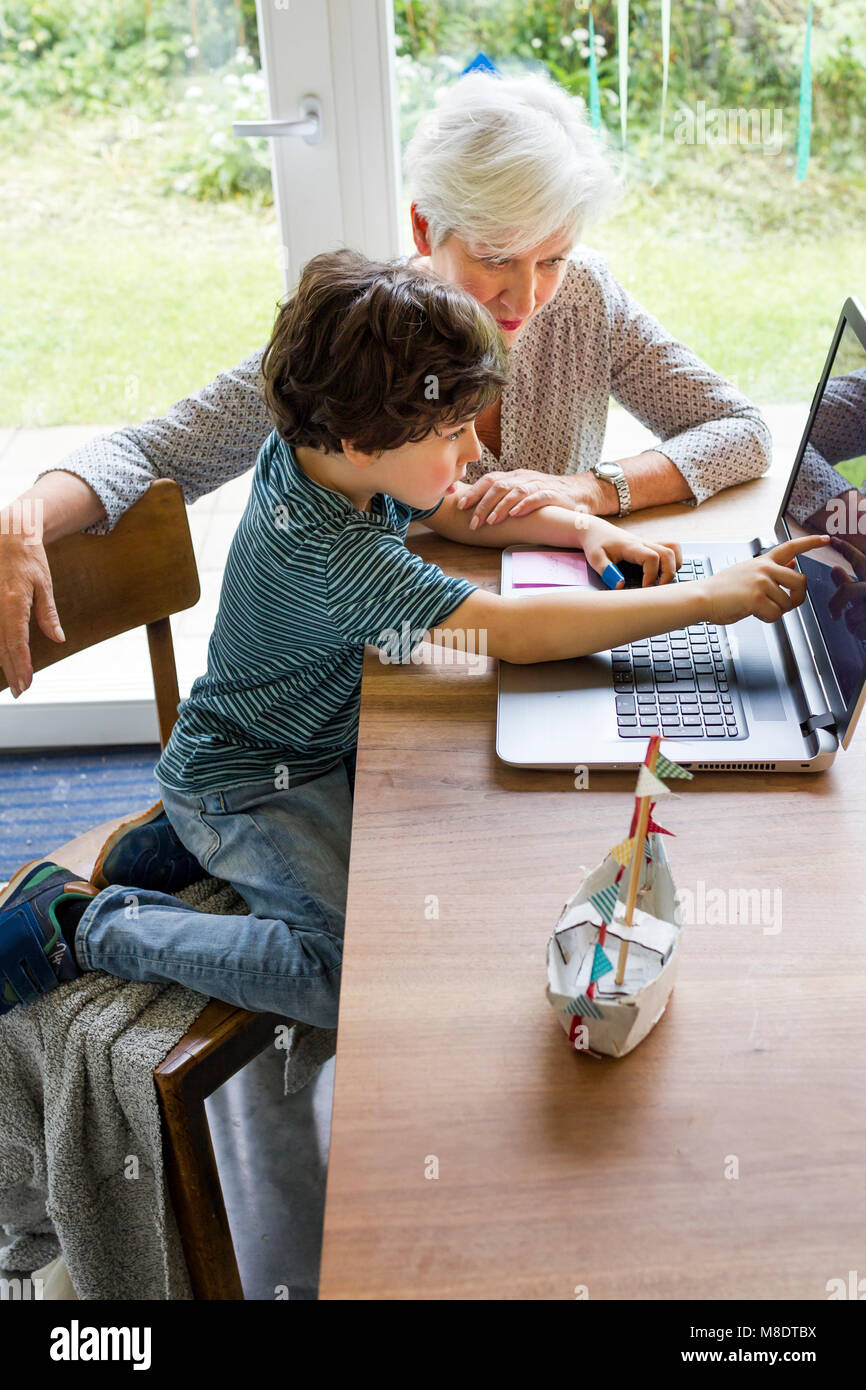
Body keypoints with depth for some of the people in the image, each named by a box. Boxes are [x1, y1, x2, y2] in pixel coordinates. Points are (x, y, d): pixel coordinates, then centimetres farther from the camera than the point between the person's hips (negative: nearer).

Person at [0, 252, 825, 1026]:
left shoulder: (312, 455, -7)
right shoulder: (330, 553, -35)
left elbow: (455, 512, 9)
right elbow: (515, 632, -40)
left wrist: (581, 528, -6)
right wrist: (708, 598, -36)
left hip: (328, 742, 9)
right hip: (246, 786, -9)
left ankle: (190, 844, 18)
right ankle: (87, 922, -5)